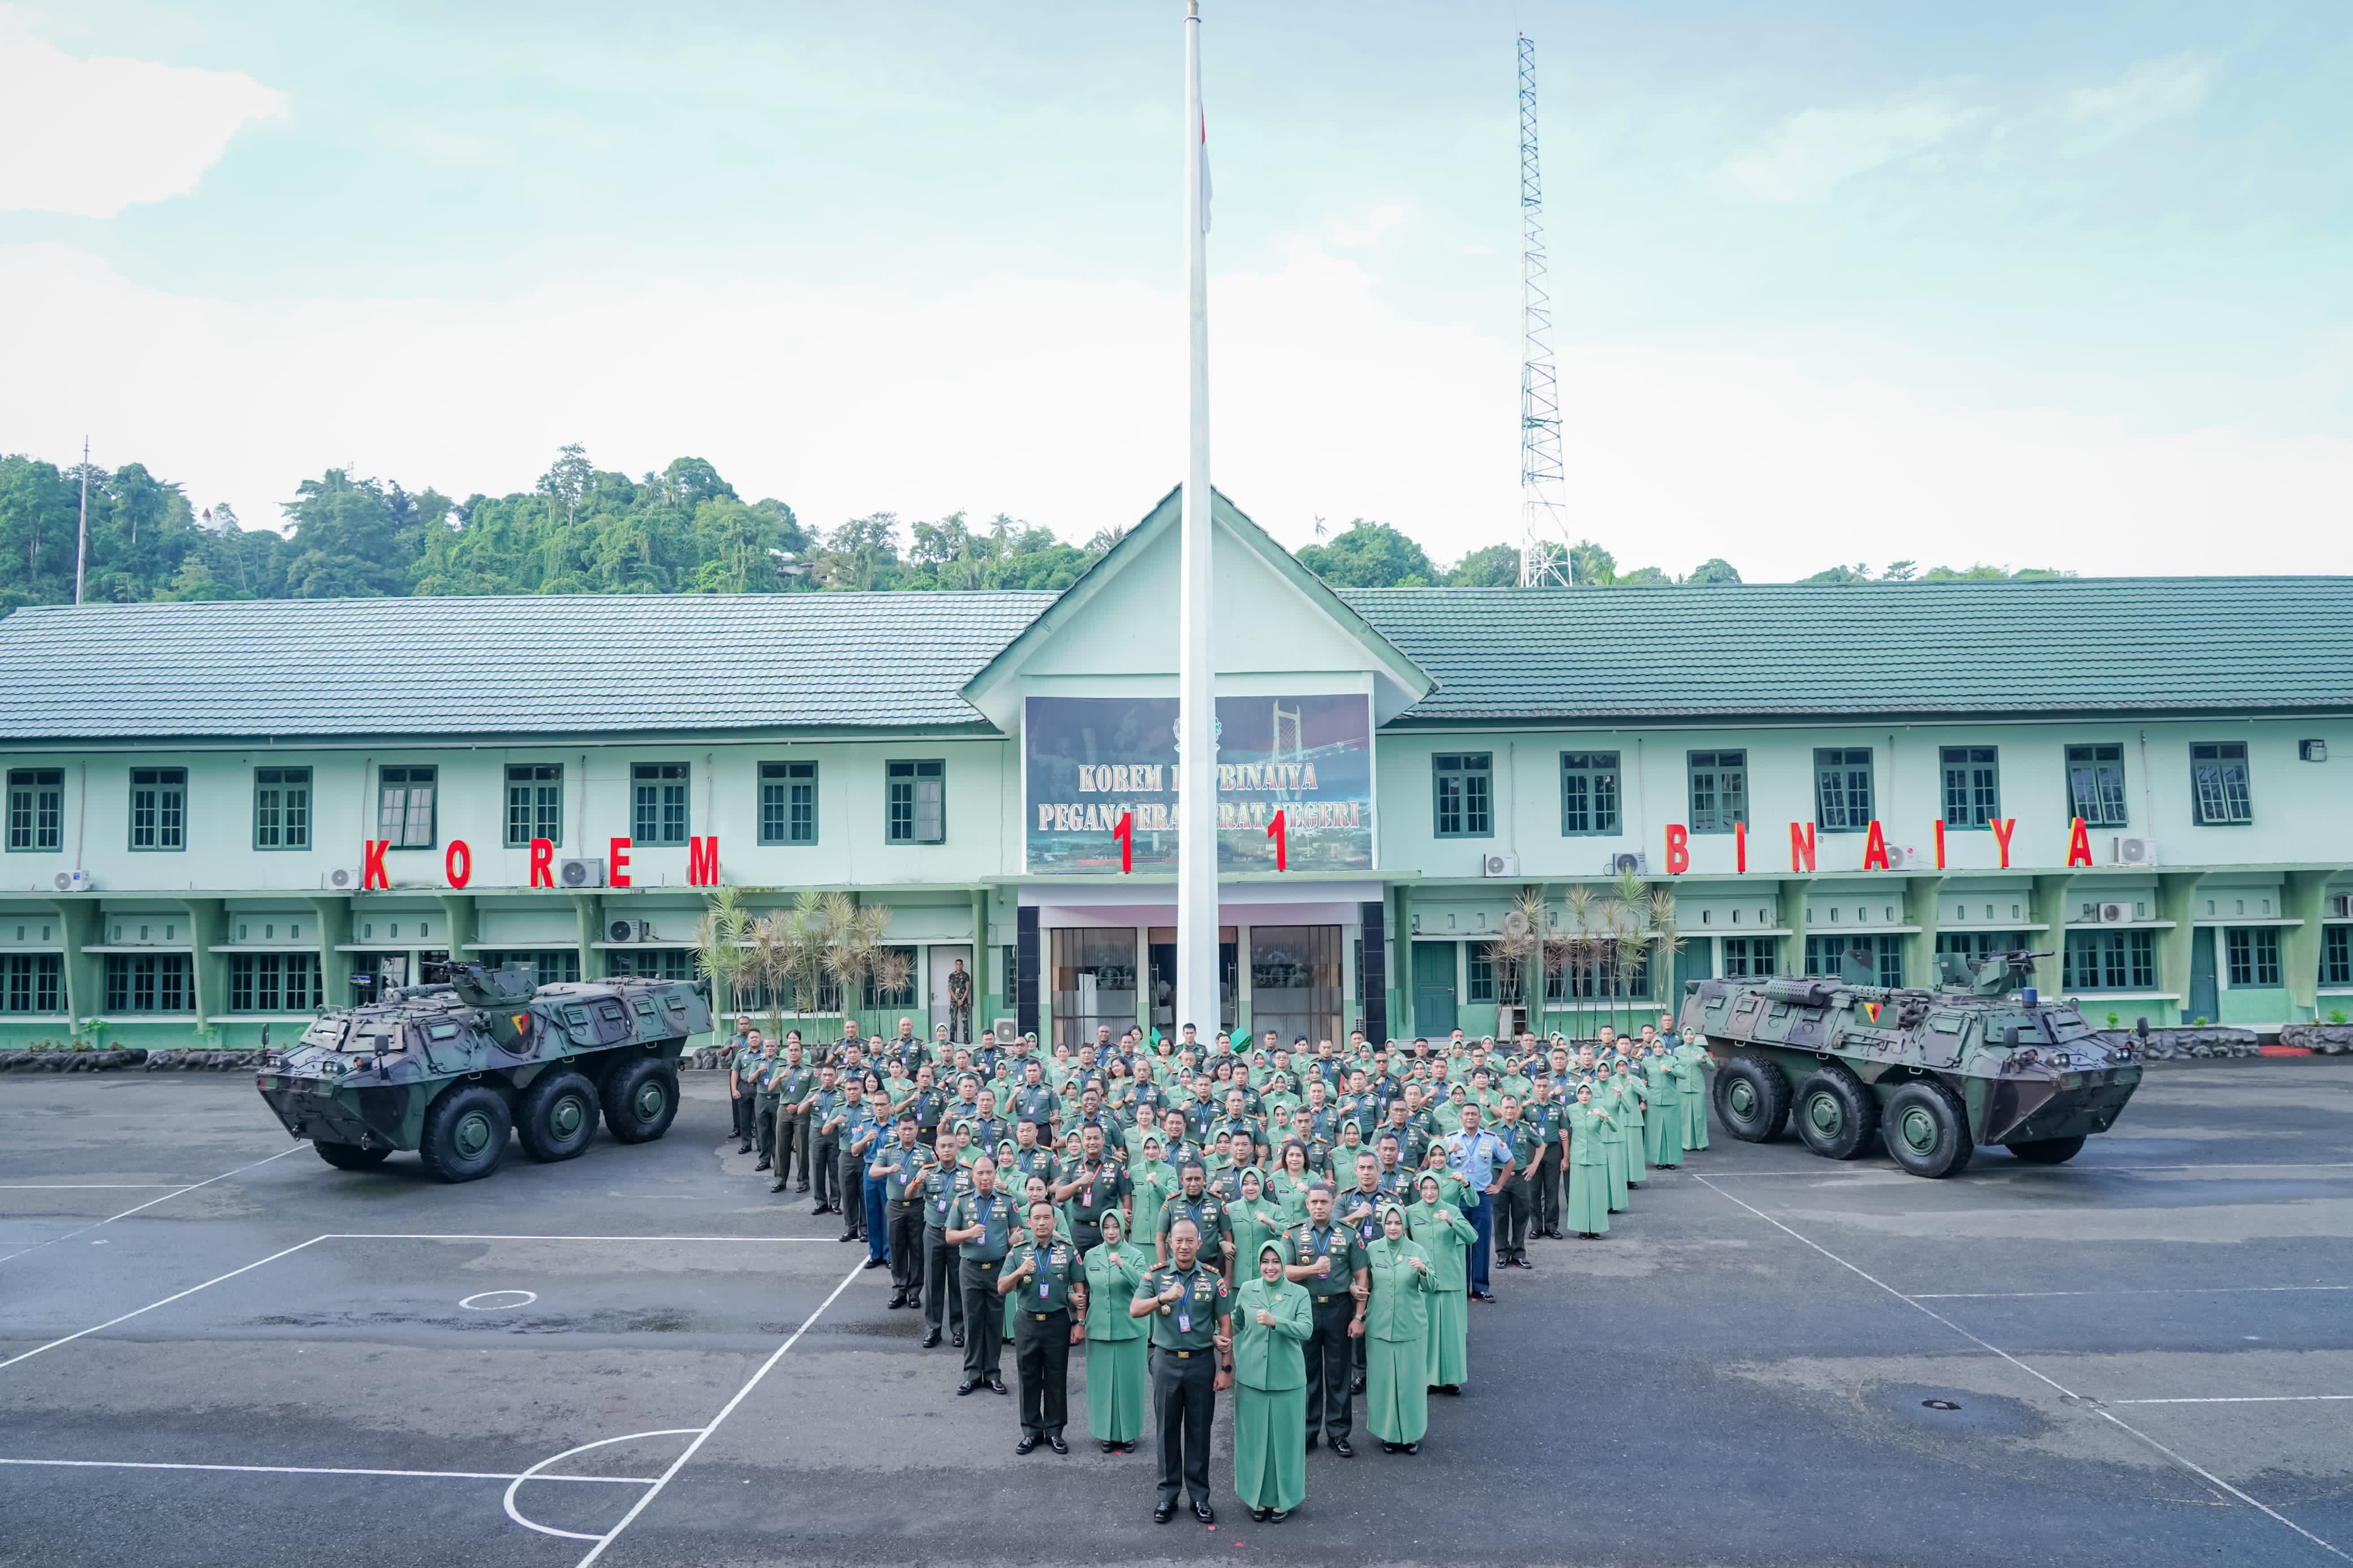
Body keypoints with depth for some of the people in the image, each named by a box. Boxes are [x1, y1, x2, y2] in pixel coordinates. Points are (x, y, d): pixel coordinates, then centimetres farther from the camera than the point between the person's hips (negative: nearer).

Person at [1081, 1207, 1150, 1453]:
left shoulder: (1135, 1255, -4)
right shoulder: (1091, 1255, 4)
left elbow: (1143, 1284, -19)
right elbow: (1086, 1291, 14)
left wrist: (1122, 1265, -32)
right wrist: (1081, 1321, 10)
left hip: (1128, 1329, -2)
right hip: (1099, 1329, 2)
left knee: (1128, 1380, 4)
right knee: (1102, 1380, 6)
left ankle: (1128, 1432, 17)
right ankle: (1107, 1432, 20)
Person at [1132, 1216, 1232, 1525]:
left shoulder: (1213, 1278, -2)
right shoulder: (1156, 1275, -3)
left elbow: (1225, 1324, 2)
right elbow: (1134, 1310, -15)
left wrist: (1226, 1368, -1)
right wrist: (1163, 1298, -32)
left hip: (1202, 1361, 0)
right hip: (1167, 1361, 0)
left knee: (1199, 1430, 8)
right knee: (1168, 1430, 8)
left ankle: (1200, 1496, 20)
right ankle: (1168, 1495, 20)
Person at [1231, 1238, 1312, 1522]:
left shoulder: (1299, 1293, -3)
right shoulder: (1246, 1290, 3)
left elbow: (1307, 1329, -16)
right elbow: (1236, 1324, 17)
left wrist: (1275, 1322, -28)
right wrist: (1236, 1361, 13)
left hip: (1287, 1378, -1)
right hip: (1251, 1377, 2)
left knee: (1284, 1437, 5)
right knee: (1254, 1437, 7)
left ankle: (1283, 1498, 20)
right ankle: (1257, 1496, 23)